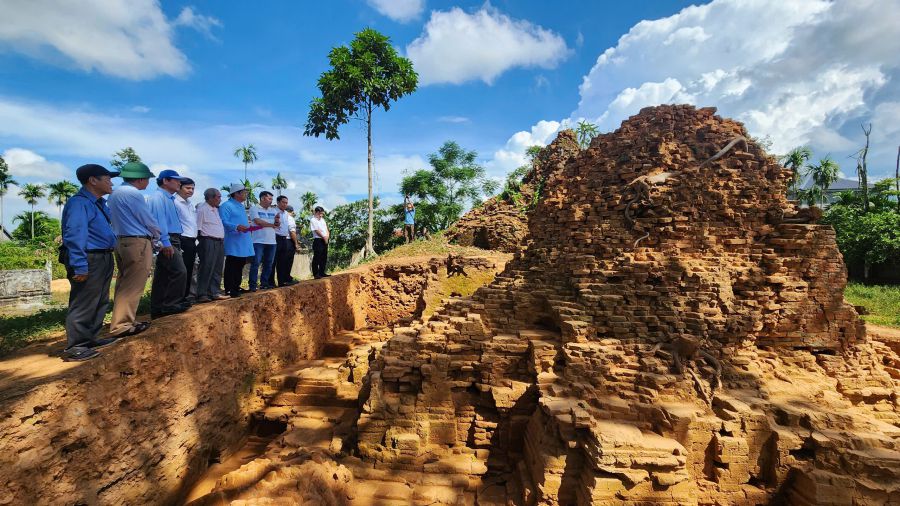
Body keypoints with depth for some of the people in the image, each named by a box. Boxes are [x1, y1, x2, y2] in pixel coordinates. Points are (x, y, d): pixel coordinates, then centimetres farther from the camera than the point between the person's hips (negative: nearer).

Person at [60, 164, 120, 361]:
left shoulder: (100, 203, 14)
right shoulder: (79, 203, -16)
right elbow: (75, 235, -22)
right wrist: (80, 266, -26)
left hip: (103, 259, 10)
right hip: (90, 260, -10)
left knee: (101, 302, 18)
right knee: (83, 304, -3)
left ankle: (90, 338, 30)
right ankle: (74, 347, 6)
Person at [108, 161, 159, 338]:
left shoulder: (116, 193, 15)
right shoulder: (133, 194, -14)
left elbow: (127, 219, 16)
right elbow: (149, 221, -10)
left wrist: (150, 236, 15)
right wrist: (156, 237, 9)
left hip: (122, 241, 10)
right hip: (137, 243, -10)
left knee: (124, 284, 14)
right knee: (132, 286, -5)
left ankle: (122, 321, 22)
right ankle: (122, 326, -3)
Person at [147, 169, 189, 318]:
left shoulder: (168, 198, 20)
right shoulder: (158, 197, -10)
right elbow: (159, 220, -18)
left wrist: (173, 242, 15)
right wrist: (165, 242, -23)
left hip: (171, 240, 10)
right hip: (167, 241, -10)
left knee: (162, 275, 11)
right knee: (179, 271, -13)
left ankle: (158, 308, 16)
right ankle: (171, 304, -7)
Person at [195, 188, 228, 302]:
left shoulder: (216, 209, 18)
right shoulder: (202, 209, -7)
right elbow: (197, 228, -10)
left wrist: (222, 240, 15)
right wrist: (200, 242, -13)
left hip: (220, 242, 8)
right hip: (208, 242, -8)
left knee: (217, 269, 9)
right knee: (206, 269, -6)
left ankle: (214, 292, 14)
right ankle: (202, 294, -2)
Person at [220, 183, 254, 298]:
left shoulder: (241, 206, 20)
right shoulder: (226, 206, -11)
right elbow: (223, 222, -21)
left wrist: (246, 226, 15)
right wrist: (236, 227, -31)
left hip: (243, 244, 9)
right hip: (233, 243, -9)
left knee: (240, 266, 14)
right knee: (231, 267, -4)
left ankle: (236, 287, 23)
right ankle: (229, 290, 2)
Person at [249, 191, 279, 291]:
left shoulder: (273, 210, 17)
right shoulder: (254, 209, 0)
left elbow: (277, 224, 12)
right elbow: (258, 221, -12)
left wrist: (277, 220, -11)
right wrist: (271, 224, -2)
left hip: (271, 241, 6)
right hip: (258, 241, -6)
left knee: (269, 264, 9)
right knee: (256, 263, -6)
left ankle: (264, 283, 18)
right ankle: (252, 285, -1)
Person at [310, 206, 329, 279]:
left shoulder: (322, 219, 17)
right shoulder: (313, 220, -9)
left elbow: (326, 227, 13)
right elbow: (317, 231, -14)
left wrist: (327, 236, -4)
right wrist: (324, 237, -11)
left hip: (325, 240, 8)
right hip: (318, 240, -8)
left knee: (324, 258, 11)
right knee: (317, 258, -5)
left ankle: (322, 273, 18)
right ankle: (316, 274, -1)